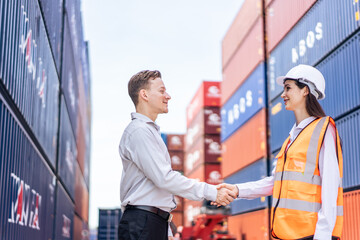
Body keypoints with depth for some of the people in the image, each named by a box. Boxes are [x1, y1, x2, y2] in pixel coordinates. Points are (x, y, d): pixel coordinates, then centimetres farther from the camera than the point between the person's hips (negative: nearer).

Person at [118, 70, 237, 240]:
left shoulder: (150, 131, 21)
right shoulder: (138, 131, -10)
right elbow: (164, 178, -18)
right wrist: (211, 192, -14)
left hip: (157, 225, 9)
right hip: (141, 226, -9)